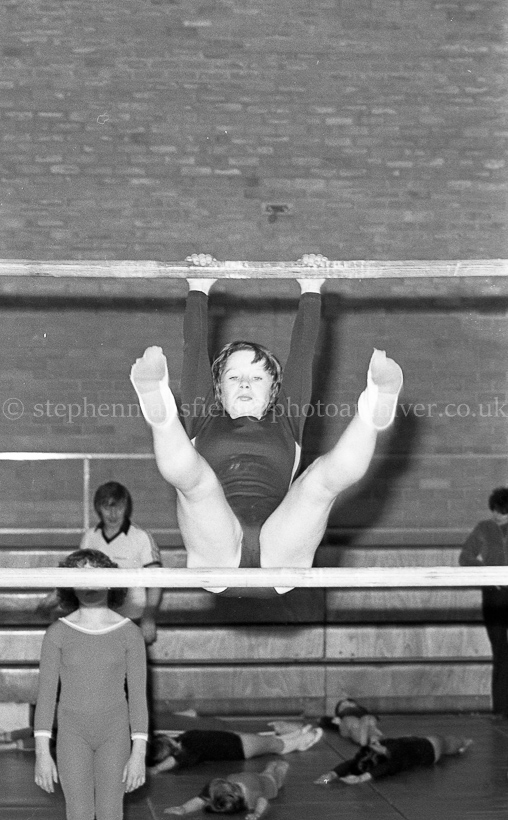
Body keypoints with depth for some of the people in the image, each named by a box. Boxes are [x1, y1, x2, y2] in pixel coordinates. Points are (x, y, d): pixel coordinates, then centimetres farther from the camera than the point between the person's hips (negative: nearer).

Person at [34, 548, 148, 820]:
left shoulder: (130, 633, -6)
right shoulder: (57, 633, -6)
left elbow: (138, 695, -5)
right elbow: (46, 694, -5)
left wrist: (139, 754, -9)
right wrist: (42, 754, -9)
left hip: (114, 734, 0)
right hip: (73, 735, 0)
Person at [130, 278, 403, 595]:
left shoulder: (285, 425, 30)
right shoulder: (204, 423, 28)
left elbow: (302, 353, 33)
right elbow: (195, 350, 30)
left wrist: (311, 292, 39)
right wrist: (198, 292, 38)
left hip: (278, 555, 1)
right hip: (217, 554, 0)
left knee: (321, 478, -24)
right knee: (193, 475, -27)